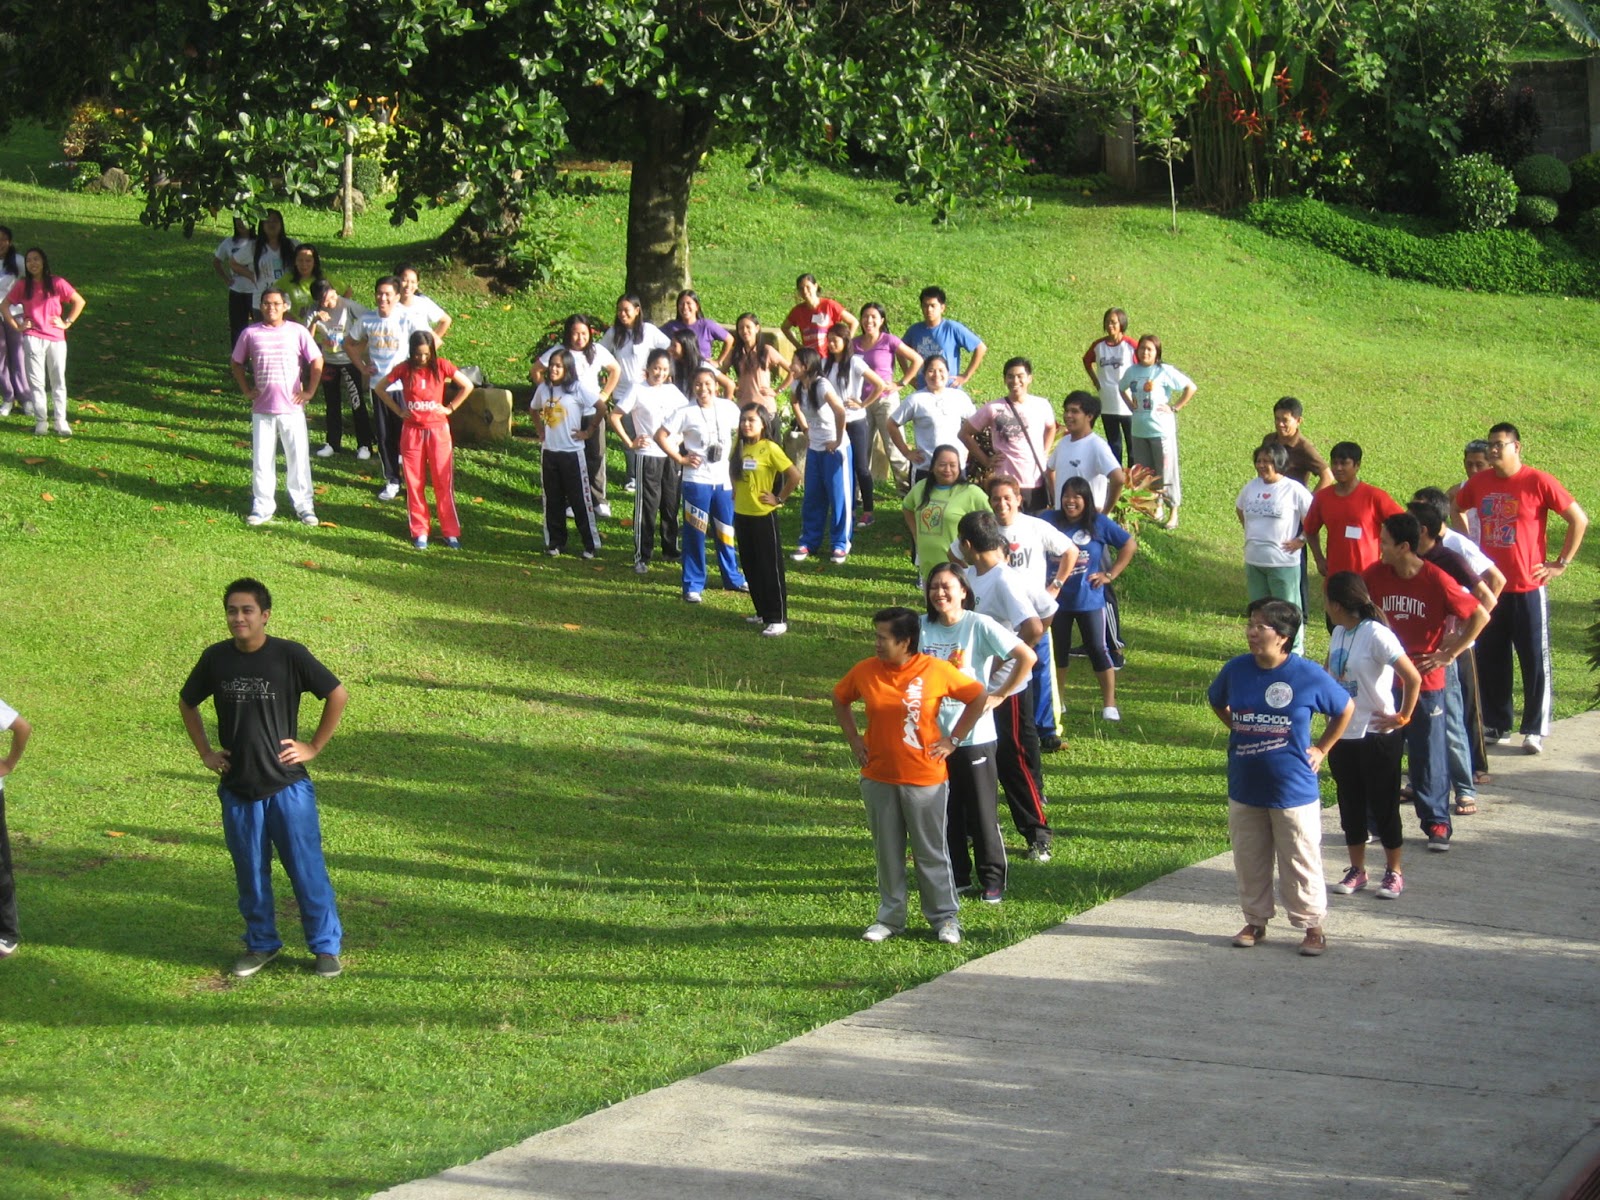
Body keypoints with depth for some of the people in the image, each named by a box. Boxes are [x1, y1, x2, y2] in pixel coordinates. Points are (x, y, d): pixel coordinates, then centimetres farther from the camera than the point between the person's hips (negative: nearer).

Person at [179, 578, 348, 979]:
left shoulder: (289, 656, -9)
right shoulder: (216, 658, 0)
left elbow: (338, 695, -1)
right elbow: (187, 703, 18)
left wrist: (314, 746, -3)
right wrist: (205, 752, 10)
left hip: (288, 785, -3)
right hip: (238, 789, 3)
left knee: (306, 869, 0)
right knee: (250, 873, 11)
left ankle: (326, 946, 12)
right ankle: (261, 944, 26)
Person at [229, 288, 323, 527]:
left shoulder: (297, 332, -2)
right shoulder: (251, 334, 1)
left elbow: (317, 361, 4)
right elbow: (237, 363, 14)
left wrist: (309, 391, -1)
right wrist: (246, 390, 6)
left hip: (292, 408, -1)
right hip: (262, 409, 1)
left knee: (299, 458, 2)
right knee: (261, 460, 5)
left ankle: (304, 506, 11)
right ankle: (262, 507, 14)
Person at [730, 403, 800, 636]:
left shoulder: (770, 448, -14)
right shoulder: (740, 447, 5)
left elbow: (795, 476, -17)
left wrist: (780, 498, -10)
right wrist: (736, 492, 12)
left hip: (764, 515, -7)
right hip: (742, 514, 7)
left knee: (770, 568, -2)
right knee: (751, 568, 13)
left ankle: (778, 619, 1)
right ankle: (763, 612, 25)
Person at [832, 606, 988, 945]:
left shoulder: (936, 671, -11)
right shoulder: (864, 672, -3)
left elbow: (978, 697, 0)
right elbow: (840, 700, 16)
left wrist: (953, 740, -2)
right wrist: (854, 740, 6)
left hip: (925, 780, -3)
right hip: (878, 778, 3)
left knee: (931, 853, 5)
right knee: (887, 853, 11)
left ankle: (945, 917, 17)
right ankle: (890, 917, 22)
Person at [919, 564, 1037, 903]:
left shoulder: (979, 626, -10)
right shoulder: (922, 628, 3)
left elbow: (1027, 657, -12)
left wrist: (998, 695, -10)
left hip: (974, 735, -4)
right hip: (933, 734, 4)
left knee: (982, 812, 3)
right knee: (945, 813, 10)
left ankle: (992, 880, 14)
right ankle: (957, 877, 22)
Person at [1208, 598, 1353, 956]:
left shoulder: (1309, 675, -13)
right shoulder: (1235, 670, -3)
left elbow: (1346, 709, 3)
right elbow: (1217, 702, 20)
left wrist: (1321, 749, 3)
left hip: (1293, 790, -4)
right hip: (1244, 789, 4)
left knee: (1301, 863, 5)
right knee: (1249, 861, 13)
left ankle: (1312, 926, 17)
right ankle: (1255, 921, 28)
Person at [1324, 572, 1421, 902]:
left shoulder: (1376, 635, -19)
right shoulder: (1340, 633, 6)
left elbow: (1413, 678, -22)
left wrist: (1403, 717, -14)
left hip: (1377, 736, -7)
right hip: (1343, 735, 7)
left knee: (1383, 806, 4)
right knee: (1350, 806, 13)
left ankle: (1394, 873, 16)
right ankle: (1357, 870, 25)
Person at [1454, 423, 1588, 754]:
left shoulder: (1538, 482, -9)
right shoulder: (1478, 483, 4)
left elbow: (1579, 519, -5)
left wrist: (1561, 563, -6)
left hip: (1528, 588, -4)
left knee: (1535, 661, 2)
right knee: (1490, 660, 9)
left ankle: (1535, 730, 10)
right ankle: (1496, 725, 21)